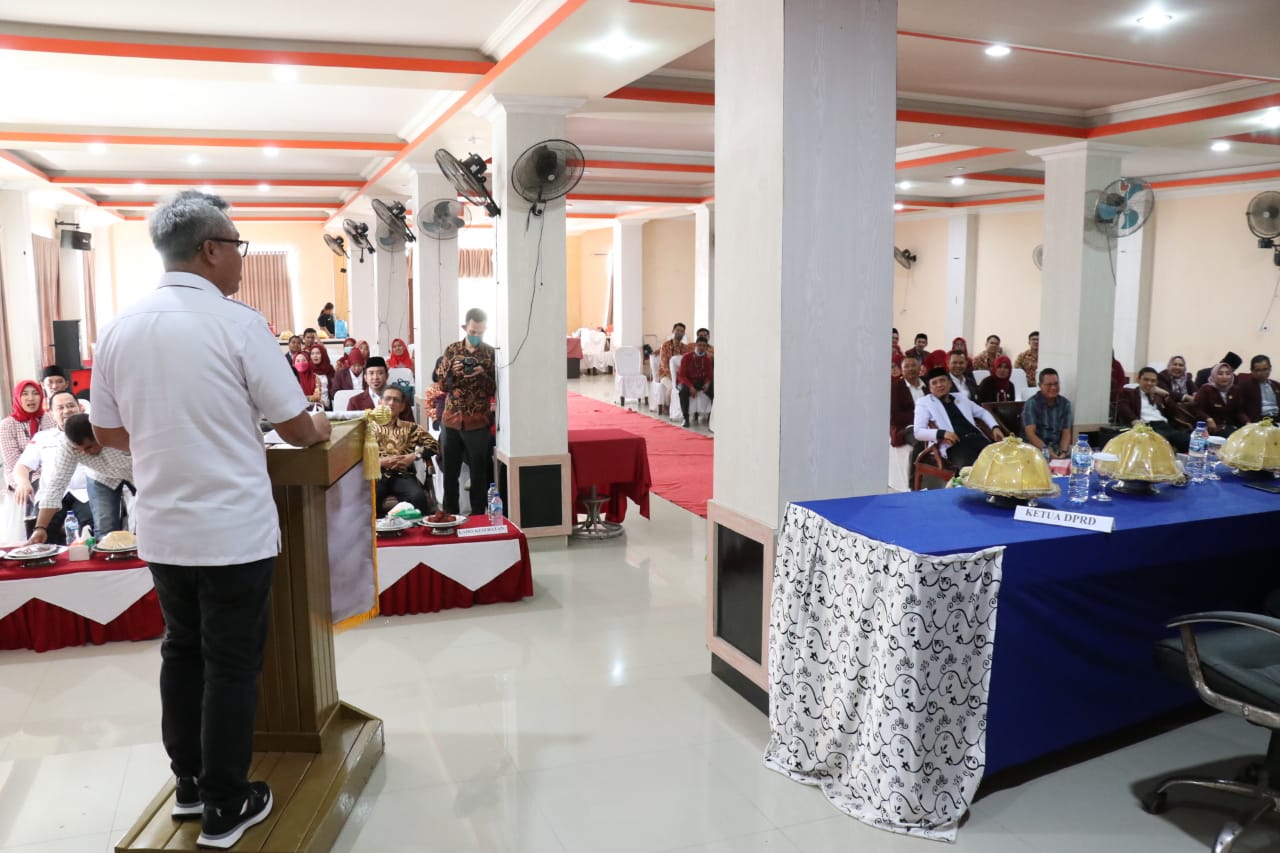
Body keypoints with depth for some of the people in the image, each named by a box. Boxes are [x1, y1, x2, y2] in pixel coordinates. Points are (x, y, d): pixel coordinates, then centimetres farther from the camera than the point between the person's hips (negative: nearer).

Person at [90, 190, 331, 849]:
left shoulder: (121, 328, 2)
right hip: (233, 528, -5)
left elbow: (107, 432, 11)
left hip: (160, 528, 6)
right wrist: (318, 431, 12)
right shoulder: (237, 322, -14)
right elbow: (294, 427, -10)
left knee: (181, 650, 20)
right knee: (232, 663, 7)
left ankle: (188, 783, 33)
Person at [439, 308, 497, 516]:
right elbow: (443, 386, 5)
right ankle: (449, 515, 19)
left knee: (479, 474, 2)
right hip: (451, 421, 2)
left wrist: (482, 374, -18)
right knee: (450, 472, 7)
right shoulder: (451, 350, 6)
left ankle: (478, 516, 12)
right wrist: (452, 371, -14)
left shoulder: (490, 352, 1)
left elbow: (493, 390, 0)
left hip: (478, 423, -2)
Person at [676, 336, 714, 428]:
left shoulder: (707, 359, 2)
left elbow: (709, 375, 6)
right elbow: (681, 376, -12)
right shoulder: (686, 358, -9)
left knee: (714, 392, -25)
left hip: (702, 382, 3)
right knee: (683, 391, -39)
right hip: (688, 382, -3)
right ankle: (686, 418, -30)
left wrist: (707, 383, -20)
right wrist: (690, 387, -28)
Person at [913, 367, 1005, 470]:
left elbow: (983, 412, 35)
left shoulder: (960, 398, 25)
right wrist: (942, 433, -16)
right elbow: (918, 432, -1)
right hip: (954, 444, -5)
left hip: (976, 438, 5)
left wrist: (995, 427, 16)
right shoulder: (924, 402, 10)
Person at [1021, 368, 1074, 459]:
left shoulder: (1065, 404, 7)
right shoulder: (1031, 403, -6)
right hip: (1036, 449, -4)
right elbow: (1030, 434, -15)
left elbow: (1066, 433, 3)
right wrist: (1047, 451, -27)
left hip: (1058, 449, 4)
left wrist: (1063, 452, -16)